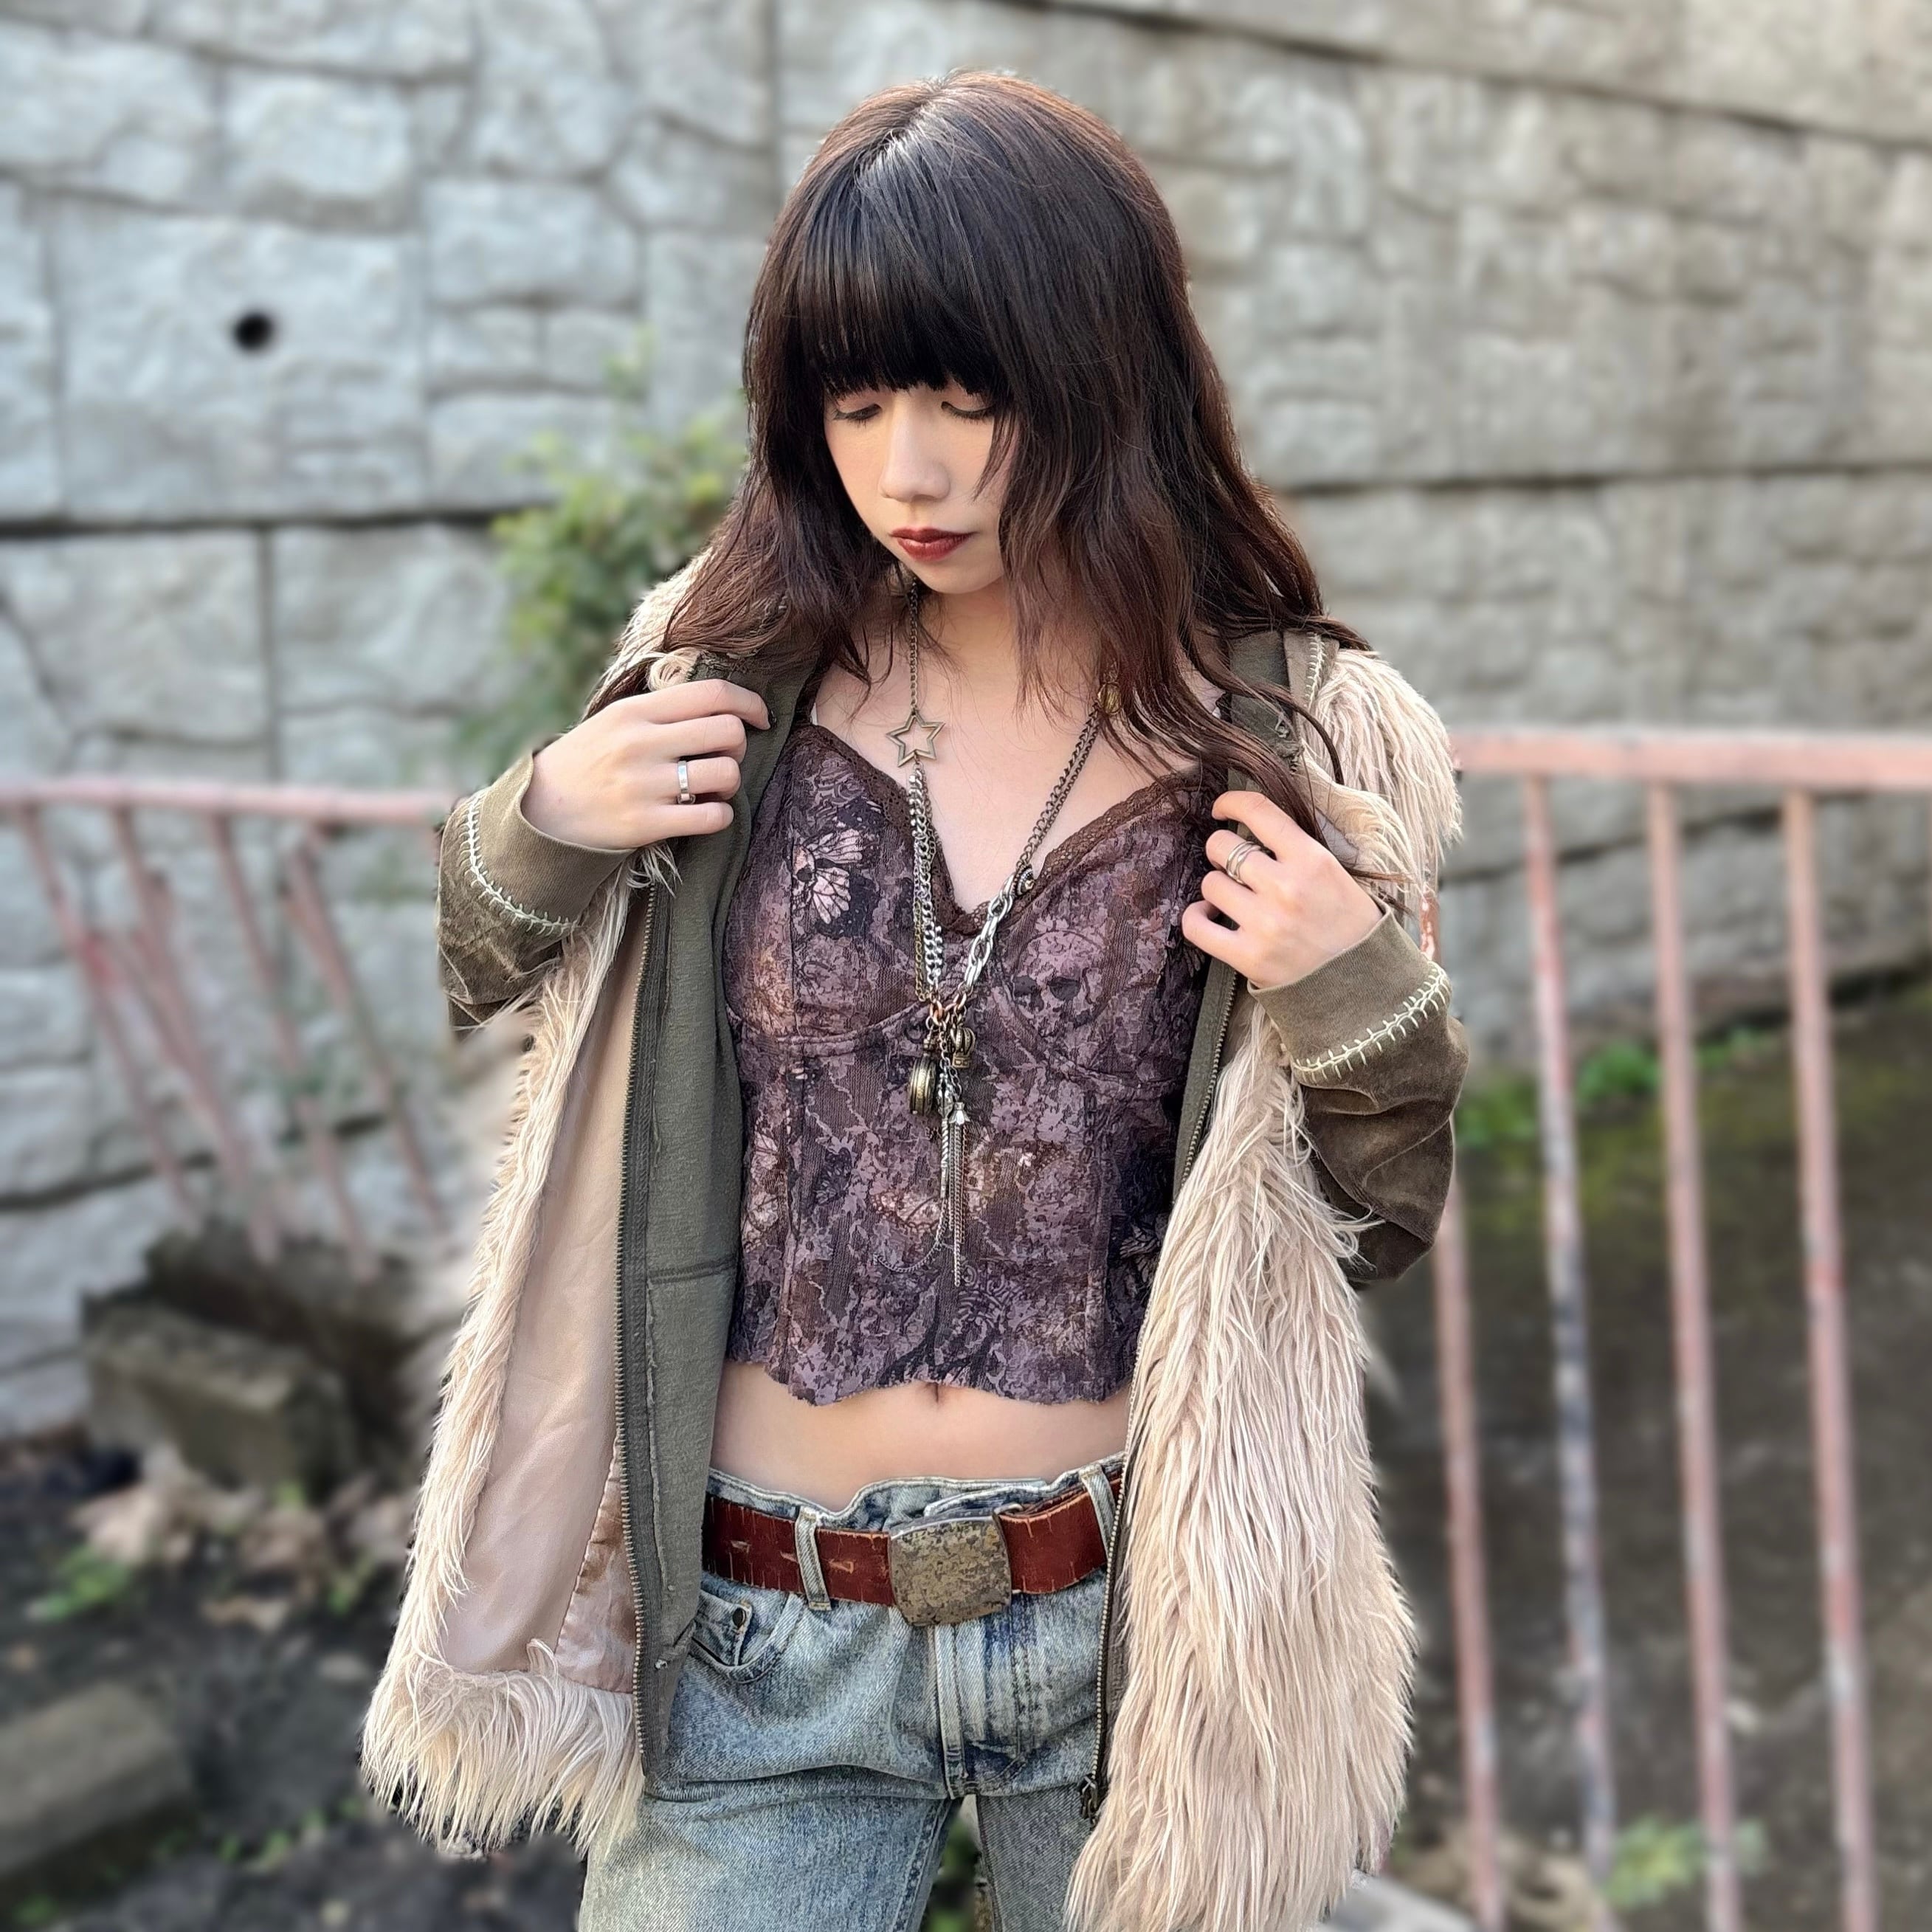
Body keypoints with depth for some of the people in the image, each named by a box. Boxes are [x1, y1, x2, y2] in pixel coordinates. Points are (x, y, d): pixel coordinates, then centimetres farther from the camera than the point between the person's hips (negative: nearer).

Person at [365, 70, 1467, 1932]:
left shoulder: (1283, 751, -7)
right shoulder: (731, 686, -5)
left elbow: (1383, 1222, 1)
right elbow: (502, 1007, 9)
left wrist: (1357, 997, -18)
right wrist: (532, 834, -11)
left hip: (1129, 1628, 0)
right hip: (761, 1638, 1)